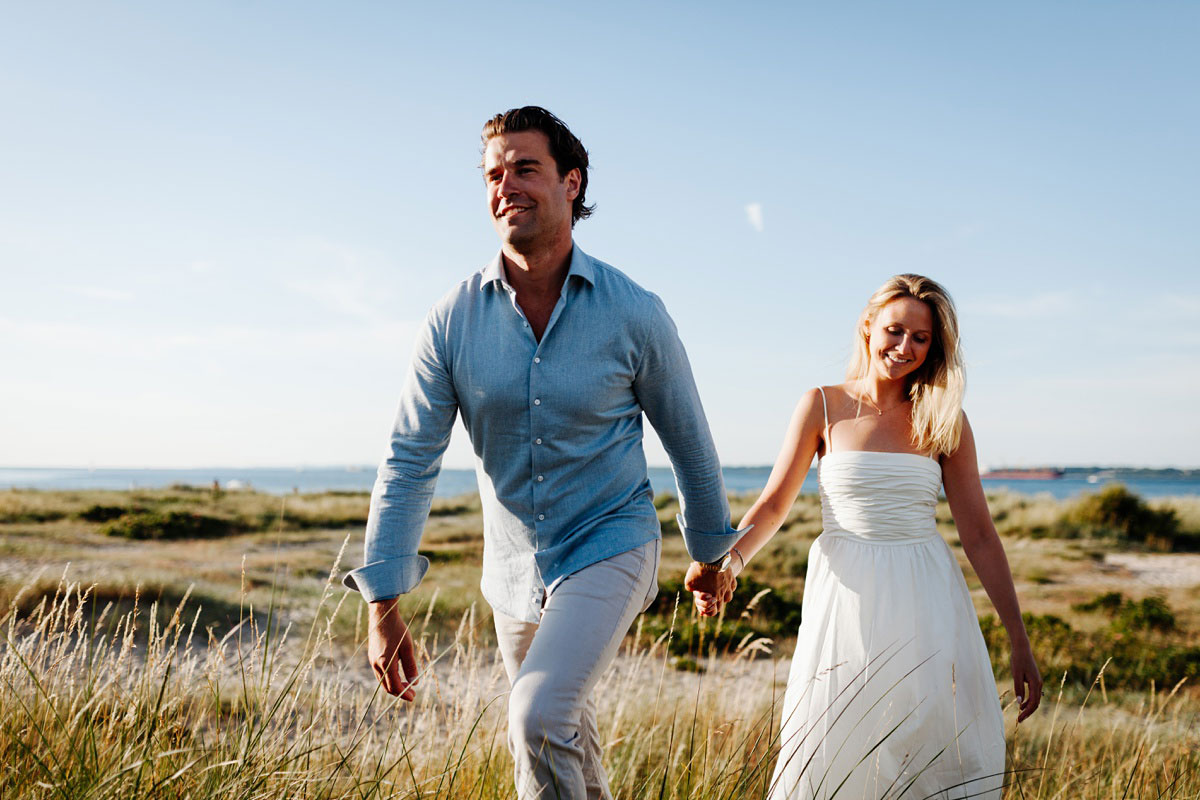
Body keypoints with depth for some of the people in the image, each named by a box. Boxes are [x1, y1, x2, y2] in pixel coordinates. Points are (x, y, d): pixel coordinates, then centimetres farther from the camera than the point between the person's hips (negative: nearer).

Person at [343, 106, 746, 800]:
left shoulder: (634, 314, -14)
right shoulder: (454, 319, -9)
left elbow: (689, 442, -1)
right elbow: (410, 462, -7)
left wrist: (711, 554, 11)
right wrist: (383, 603, -11)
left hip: (609, 547, -4)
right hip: (514, 572, 4)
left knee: (539, 721, -24)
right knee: (566, 741, 21)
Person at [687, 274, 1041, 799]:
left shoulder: (945, 420, 4)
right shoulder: (823, 407, 2)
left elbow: (978, 534, 5)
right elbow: (774, 505, 1)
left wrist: (1019, 640, 4)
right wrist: (724, 563, -18)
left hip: (926, 605, 1)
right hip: (847, 597, -1)